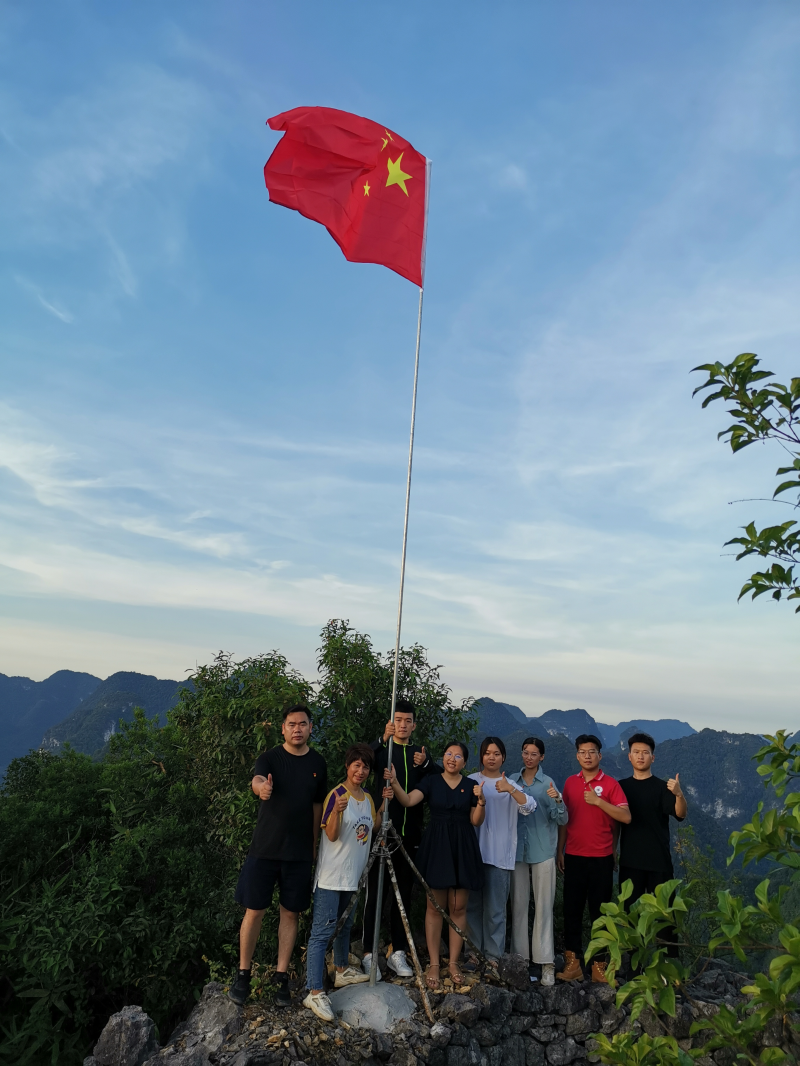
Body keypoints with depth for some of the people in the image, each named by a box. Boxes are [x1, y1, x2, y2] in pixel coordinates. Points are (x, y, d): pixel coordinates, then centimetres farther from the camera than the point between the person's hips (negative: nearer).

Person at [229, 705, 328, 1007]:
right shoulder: (269, 758, -7)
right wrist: (261, 787, -54)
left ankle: (281, 977, 24)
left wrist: (314, 844, 12)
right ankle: (243, 974, 23)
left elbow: (317, 805, 12)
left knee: (290, 913, 10)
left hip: (300, 852, 3)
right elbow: (257, 780, -30)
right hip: (265, 848, -2)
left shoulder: (317, 764, 3)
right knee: (254, 911, 4)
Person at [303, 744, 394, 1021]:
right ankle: (314, 992, -6)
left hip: (354, 874, 8)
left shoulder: (368, 798, 8)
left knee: (345, 924, 22)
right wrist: (337, 811, -37)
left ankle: (342, 970, 38)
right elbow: (331, 835, -18)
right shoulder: (336, 795, -15)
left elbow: (373, 828, 11)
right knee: (322, 930, -8)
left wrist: (384, 804, -1)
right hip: (331, 875, -8)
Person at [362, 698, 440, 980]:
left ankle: (398, 952, 21)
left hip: (409, 835, 4)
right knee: (375, 894, 1)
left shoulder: (421, 754, 12)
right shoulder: (381, 749, 1)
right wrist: (383, 740, -37)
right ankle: (369, 954, 11)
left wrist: (425, 764, -15)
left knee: (403, 895, 11)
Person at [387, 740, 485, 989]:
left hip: (462, 848, 1)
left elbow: (476, 821, 4)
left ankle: (454, 963, 20)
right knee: (435, 907, 3)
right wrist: (395, 782, -31)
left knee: (458, 908, 6)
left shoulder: (470, 785, 5)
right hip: (435, 847, -1)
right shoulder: (431, 781, 0)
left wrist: (481, 800, -14)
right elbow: (408, 800, -14)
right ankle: (434, 963, 15)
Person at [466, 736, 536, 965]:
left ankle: (493, 955, 12)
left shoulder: (511, 785, 7)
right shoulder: (471, 781, 5)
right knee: (473, 905, 6)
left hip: (500, 855, 0)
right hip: (473, 852, 0)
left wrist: (510, 790, -25)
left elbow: (530, 807, -9)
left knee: (495, 908, 1)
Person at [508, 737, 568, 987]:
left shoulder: (548, 784, -1)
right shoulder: (512, 781, 6)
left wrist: (558, 800, -23)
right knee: (518, 905, 8)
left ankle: (546, 962, 6)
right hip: (517, 850, 2)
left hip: (542, 851, -2)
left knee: (544, 906, -1)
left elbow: (562, 820, -5)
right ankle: (519, 956, 19)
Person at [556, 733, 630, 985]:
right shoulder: (570, 782, 6)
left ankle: (599, 965, 18)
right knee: (572, 910, 6)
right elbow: (564, 818, 11)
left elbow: (626, 816, -13)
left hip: (601, 858, -3)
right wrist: (559, 850, 8)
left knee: (599, 912, 6)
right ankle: (573, 963, 15)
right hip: (574, 857, 3)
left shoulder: (610, 784, -4)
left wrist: (598, 801, -21)